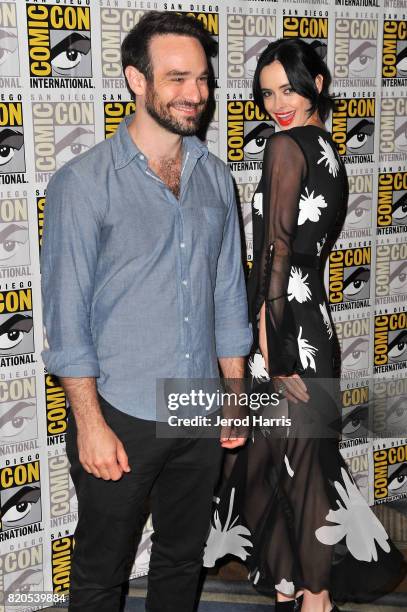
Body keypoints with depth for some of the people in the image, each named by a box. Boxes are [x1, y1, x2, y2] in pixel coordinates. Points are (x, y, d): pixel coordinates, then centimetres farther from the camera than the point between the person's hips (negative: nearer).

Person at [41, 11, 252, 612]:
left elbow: (228, 293, 10)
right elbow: (66, 314, -12)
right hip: (120, 417, -4)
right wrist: (90, 424, -13)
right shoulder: (83, 182, -12)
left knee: (183, 560, 21)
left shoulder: (216, 177, 5)